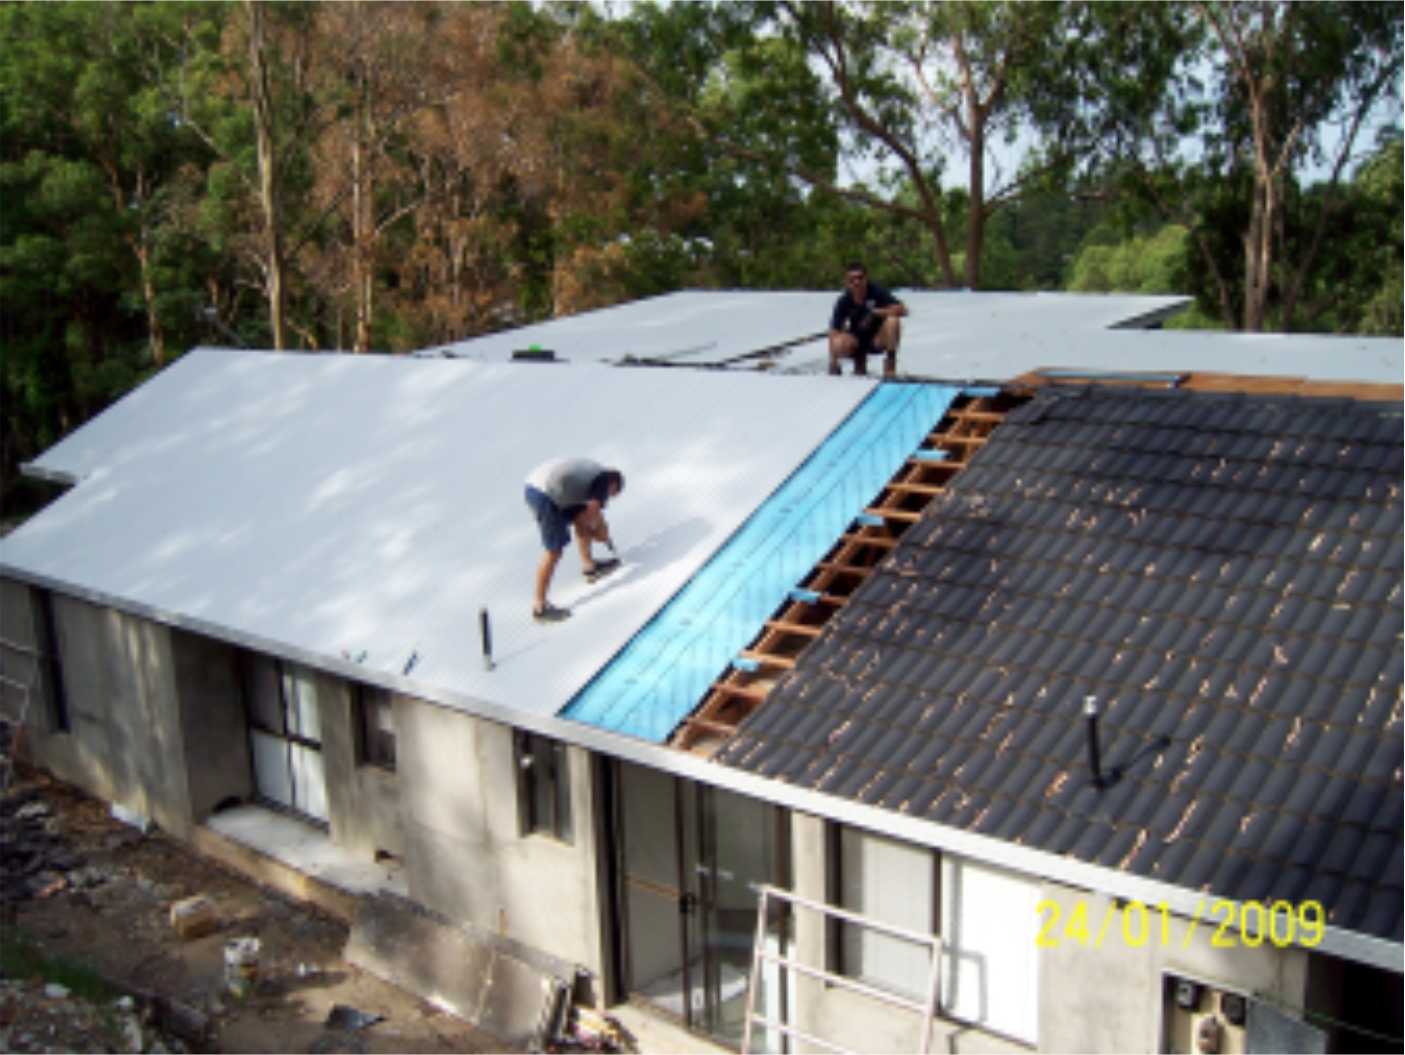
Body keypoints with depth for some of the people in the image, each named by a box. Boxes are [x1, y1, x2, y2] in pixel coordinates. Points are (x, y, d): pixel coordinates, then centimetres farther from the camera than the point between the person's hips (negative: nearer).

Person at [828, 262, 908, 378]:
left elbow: (902, 310, -24)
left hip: (878, 339, -1)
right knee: (839, 345, -31)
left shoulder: (876, 292, -17)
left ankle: (890, 361, -13)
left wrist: (875, 312, -31)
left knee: (892, 321, -31)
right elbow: (835, 330, -17)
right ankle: (860, 360, 4)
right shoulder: (844, 301, -15)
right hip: (857, 342, 1)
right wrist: (833, 361, -27)